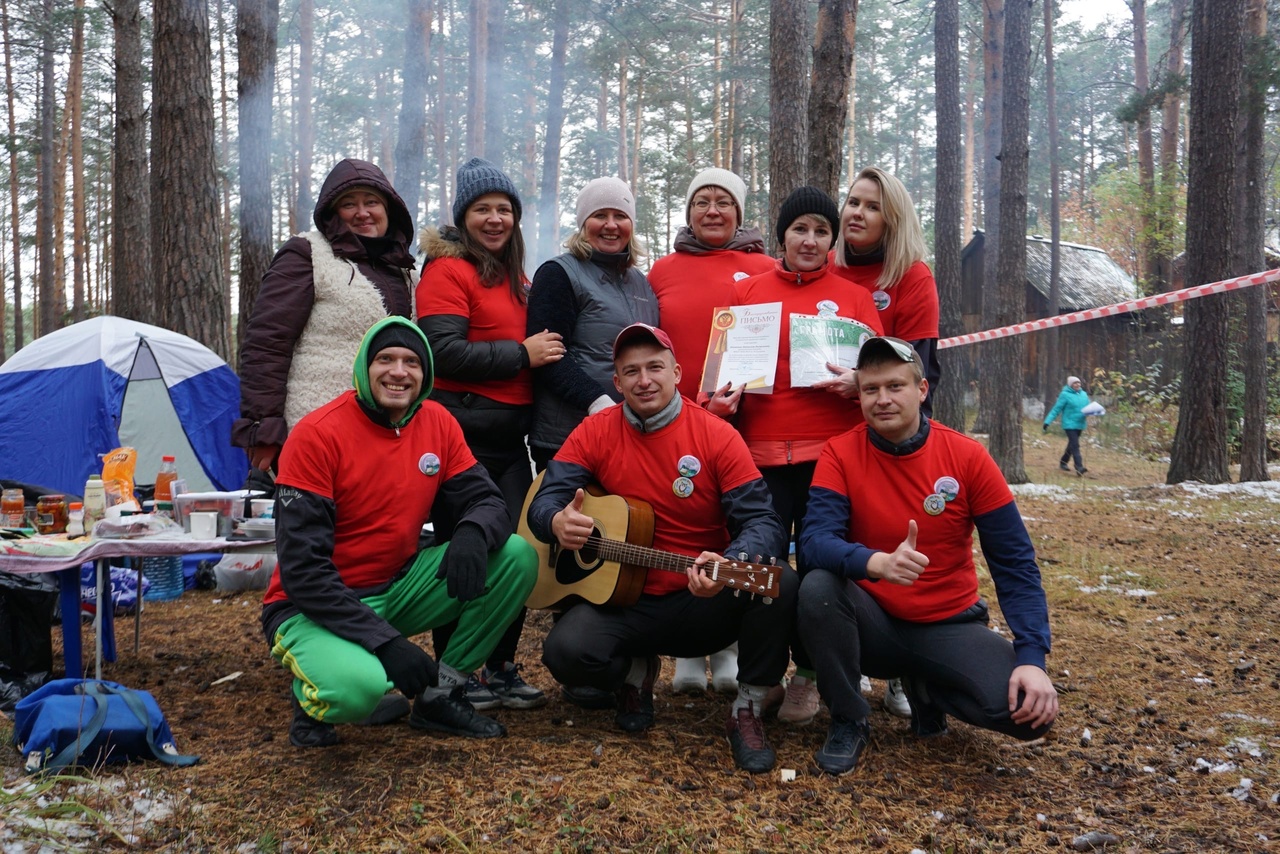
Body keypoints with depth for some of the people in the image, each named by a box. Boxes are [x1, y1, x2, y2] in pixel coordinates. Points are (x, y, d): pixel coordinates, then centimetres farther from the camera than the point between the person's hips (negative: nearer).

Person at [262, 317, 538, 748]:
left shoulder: (437, 423, -1)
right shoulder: (317, 435, -18)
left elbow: (485, 499, 0)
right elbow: (302, 570, -21)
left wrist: (472, 535, -27)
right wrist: (385, 641, -30)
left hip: (397, 590, 6)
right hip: (315, 608, -6)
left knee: (517, 556, -12)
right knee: (358, 687, -38)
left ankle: (440, 694, -1)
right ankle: (312, 697, 2)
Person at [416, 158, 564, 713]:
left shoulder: (517, 280, 21)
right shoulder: (447, 271, -4)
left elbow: (537, 345, 32)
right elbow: (445, 351, -16)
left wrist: (546, 349, 11)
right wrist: (521, 354, -13)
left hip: (511, 433, 8)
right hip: (462, 432, -8)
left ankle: (501, 669, 21)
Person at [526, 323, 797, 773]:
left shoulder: (717, 435, -8)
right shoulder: (595, 433, -1)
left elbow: (762, 521, -14)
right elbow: (544, 499, -8)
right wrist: (558, 522, -34)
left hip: (704, 602, -1)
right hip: (623, 600, 1)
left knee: (780, 583, -29)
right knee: (565, 650, -28)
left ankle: (748, 711, -4)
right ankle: (635, 673, 11)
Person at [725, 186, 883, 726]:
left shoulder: (853, 297, 9)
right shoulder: (746, 291, 12)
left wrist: (857, 383, -13)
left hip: (831, 452, 0)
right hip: (762, 451, 1)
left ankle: (807, 675, 19)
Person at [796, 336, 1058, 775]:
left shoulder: (967, 456, -9)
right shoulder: (841, 453, -10)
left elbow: (1015, 565, -9)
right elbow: (815, 541, -22)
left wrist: (1032, 658, -21)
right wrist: (877, 562, -44)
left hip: (947, 626, 1)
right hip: (873, 623, -1)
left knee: (1030, 710, -23)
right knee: (817, 587, -32)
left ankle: (924, 684, 10)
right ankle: (848, 720, -7)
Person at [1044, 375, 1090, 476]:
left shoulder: (1084, 394, 10)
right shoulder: (1065, 395, -9)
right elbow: (1056, 409, -9)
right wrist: (1047, 421, -14)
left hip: (1080, 424, 7)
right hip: (1069, 424, -7)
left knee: (1072, 445, 17)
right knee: (1075, 445, -16)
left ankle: (1063, 463, 32)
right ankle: (1079, 467, -23)